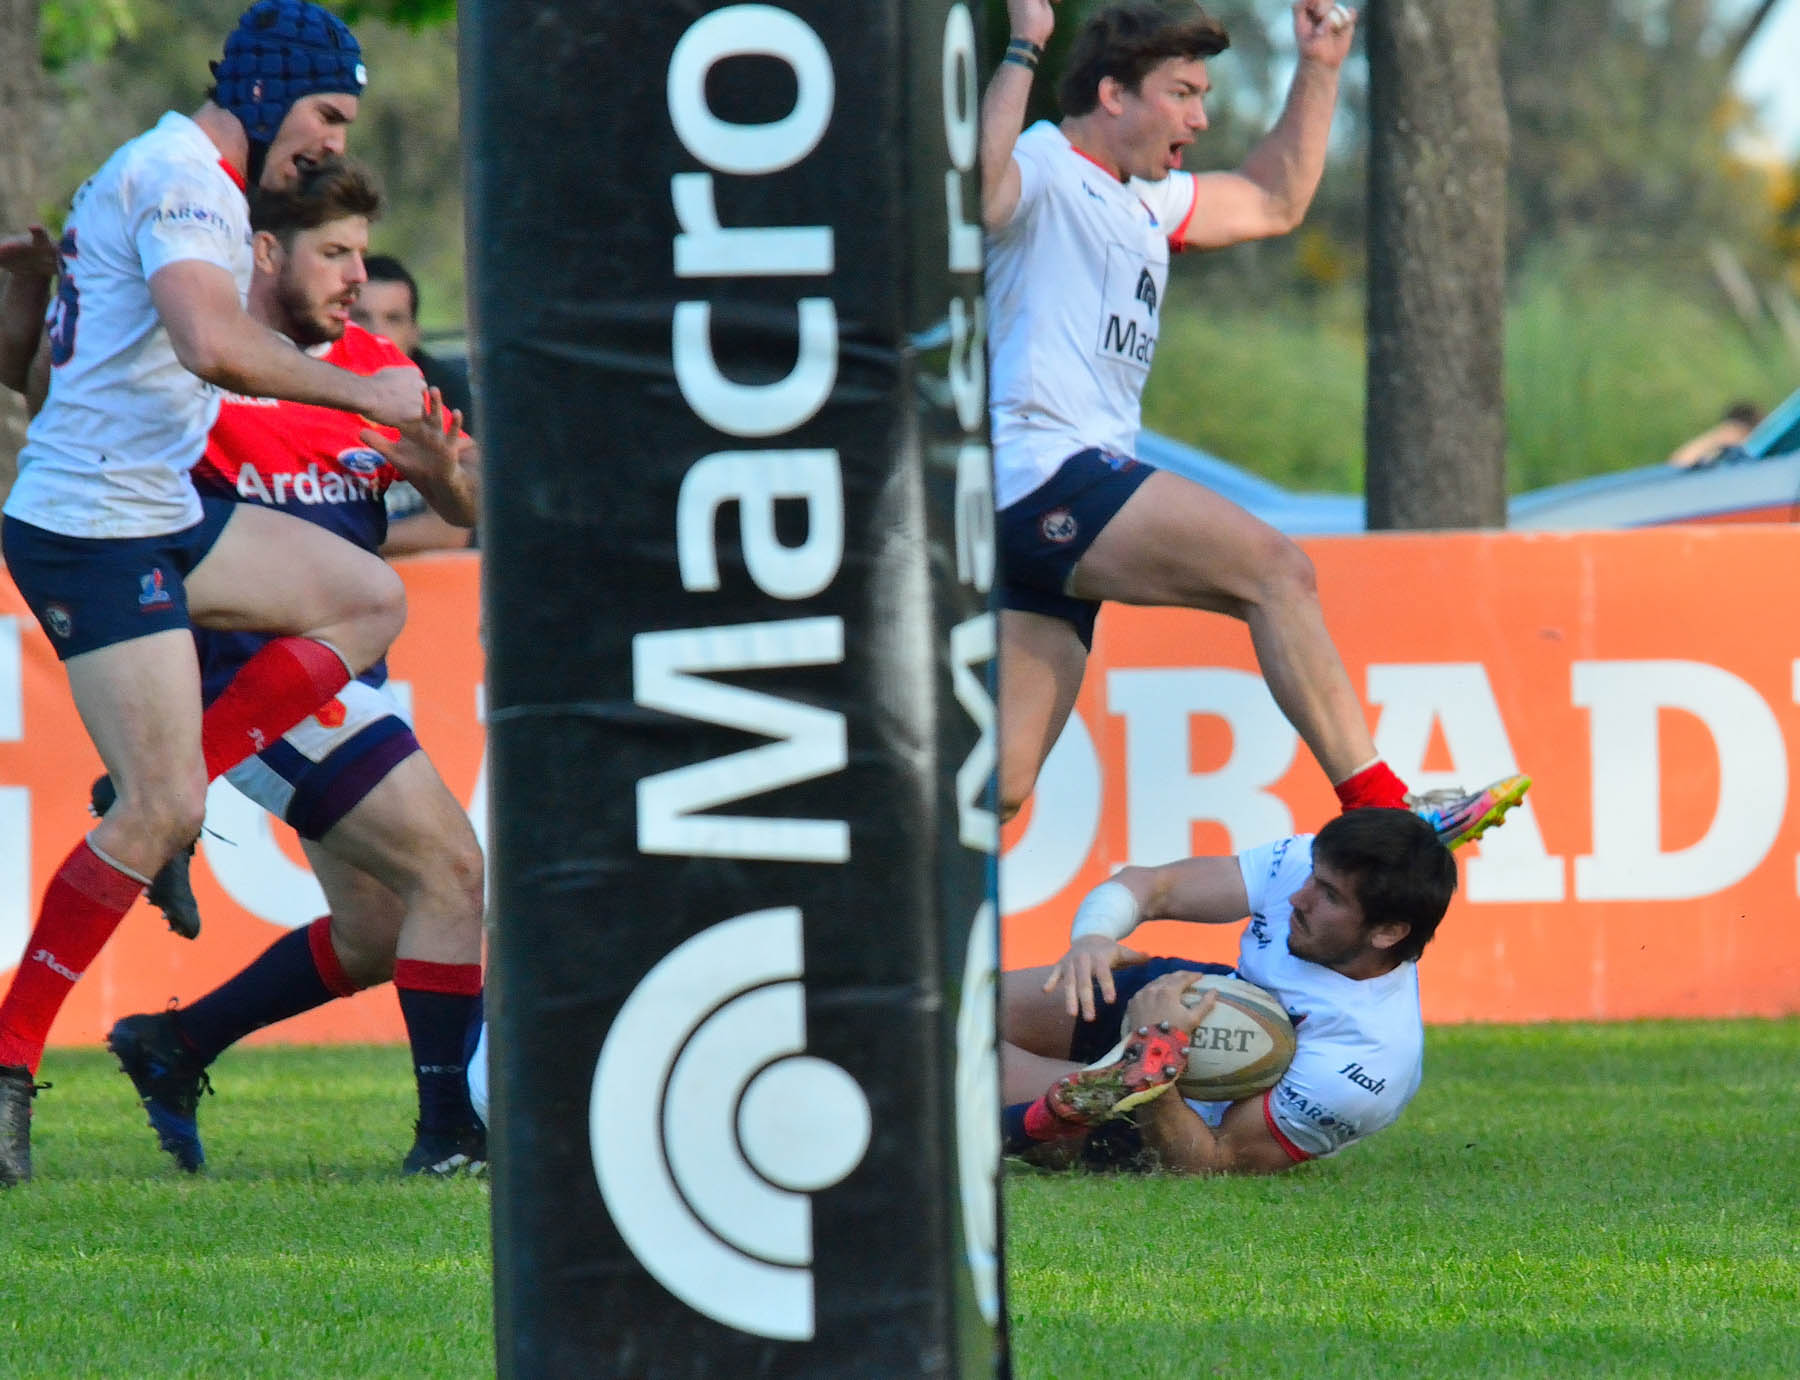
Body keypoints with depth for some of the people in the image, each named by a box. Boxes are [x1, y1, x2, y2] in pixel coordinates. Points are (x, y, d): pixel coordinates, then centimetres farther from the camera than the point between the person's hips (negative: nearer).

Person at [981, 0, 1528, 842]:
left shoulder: (1144, 202, 26)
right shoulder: (1040, 167, -4)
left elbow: (1274, 203, 38)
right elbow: (973, 191, -27)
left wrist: (1319, 70, 32)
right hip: (1044, 474, -10)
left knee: (999, 788, 2)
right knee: (1274, 568, -16)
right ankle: (1376, 808, -19)